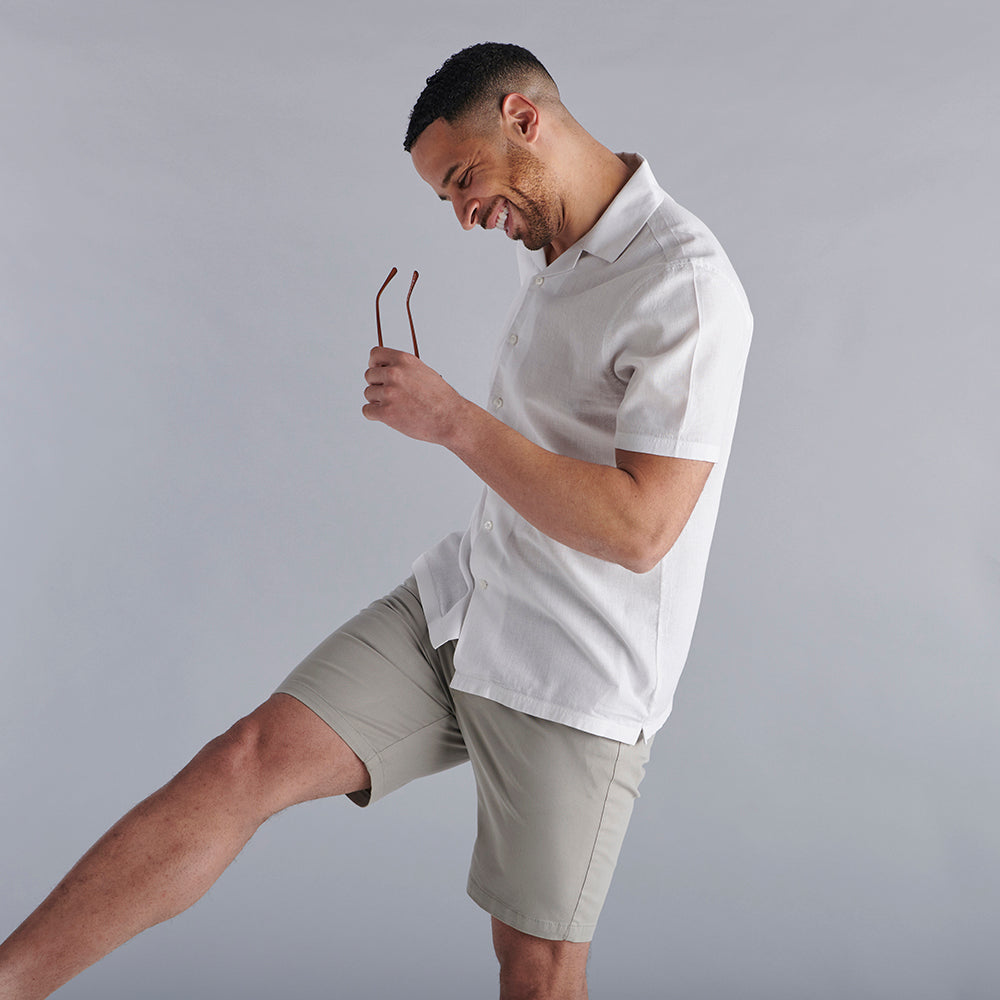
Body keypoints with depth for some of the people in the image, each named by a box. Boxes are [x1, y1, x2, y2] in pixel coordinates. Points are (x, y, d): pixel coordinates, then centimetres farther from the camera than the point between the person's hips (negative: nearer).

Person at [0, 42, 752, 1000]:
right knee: (250, 758, -10)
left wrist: (452, 419, -22)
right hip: (459, 599, 7)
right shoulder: (552, 249, 9)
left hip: (576, 676, -7)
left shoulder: (686, 283, -18)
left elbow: (639, 527, -25)